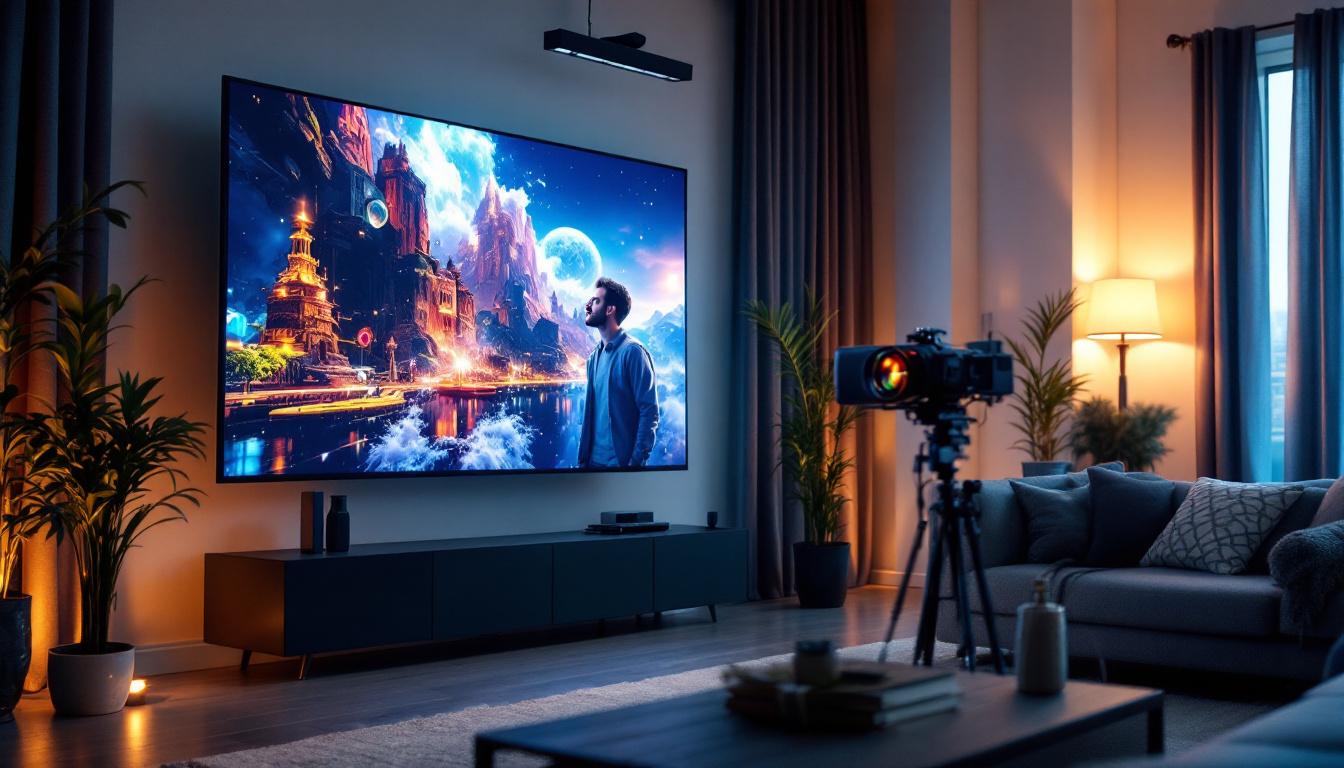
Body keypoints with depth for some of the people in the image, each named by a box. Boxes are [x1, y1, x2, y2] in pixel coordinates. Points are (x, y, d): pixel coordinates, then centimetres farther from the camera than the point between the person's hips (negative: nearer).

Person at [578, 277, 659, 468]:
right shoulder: (595, 356, 9)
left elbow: (650, 412, -15)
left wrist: (637, 462, -19)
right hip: (594, 459, 6)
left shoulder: (632, 351, -11)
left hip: (622, 460, -6)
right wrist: (583, 458, 9)